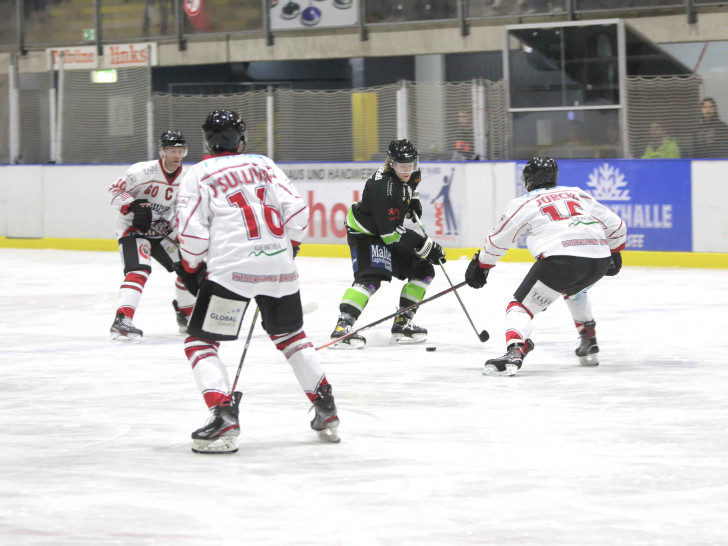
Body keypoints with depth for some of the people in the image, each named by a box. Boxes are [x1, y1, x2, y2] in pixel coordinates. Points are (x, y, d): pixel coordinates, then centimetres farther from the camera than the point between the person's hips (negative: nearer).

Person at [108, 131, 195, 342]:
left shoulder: (185, 178, 1)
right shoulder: (143, 171, -20)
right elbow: (115, 190, -18)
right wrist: (134, 207, -31)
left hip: (160, 230, 7)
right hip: (132, 228, -7)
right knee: (139, 270, -28)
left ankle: (186, 316, 27)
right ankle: (121, 321, -37)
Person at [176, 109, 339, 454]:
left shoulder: (199, 175, 4)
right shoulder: (263, 165, 15)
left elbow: (191, 232, -4)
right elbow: (296, 210, 7)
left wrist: (192, 270, 10)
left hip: (231, 269, -5)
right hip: (279, 267, 5)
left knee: (200, 343, 2)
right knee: (290, 335, 26)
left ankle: (224, 416, -18)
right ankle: (326, 412, 25)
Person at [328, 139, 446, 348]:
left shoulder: (411, 173, -5)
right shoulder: (382, 187, -32)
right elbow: (391, 233, -31)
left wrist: (413, 200, 8)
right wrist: (425, 247, -29)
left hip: (388, 231, 10)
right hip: (364, 234, -9)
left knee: (423, 271, 8)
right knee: (370, 278, -30)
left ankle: (402, 324, 11)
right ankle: (342, 328, -40)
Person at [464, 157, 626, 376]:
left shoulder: (524, 203, 15)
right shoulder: (578, 195, 28)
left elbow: (498, 239, 19)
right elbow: (616, 226, 30)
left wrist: (480, 266, 34)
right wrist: (614, 252, 47)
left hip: (560, 258, -5)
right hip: (598, 261, 5)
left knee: (521, 305, 3)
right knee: (573, 290, 38)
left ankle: (514, 352, -24)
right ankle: (589, 344, 35)